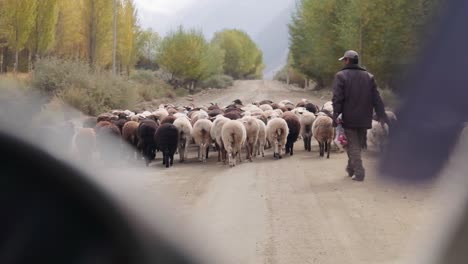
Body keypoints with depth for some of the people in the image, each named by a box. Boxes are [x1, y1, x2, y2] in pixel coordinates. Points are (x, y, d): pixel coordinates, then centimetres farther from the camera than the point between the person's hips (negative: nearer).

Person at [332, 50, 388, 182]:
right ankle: (351, 168, 29)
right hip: (364, 119, 5)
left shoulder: (341, 76, -4)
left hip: (349, 118, -4)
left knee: (353, 145, -1)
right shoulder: (369, 76, 10)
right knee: (358, 144, 17)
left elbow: (337, 98, -13)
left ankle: (358, 172, -10)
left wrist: (335, 116, -14)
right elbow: (376, 98, 7)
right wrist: (381, 115, 6)